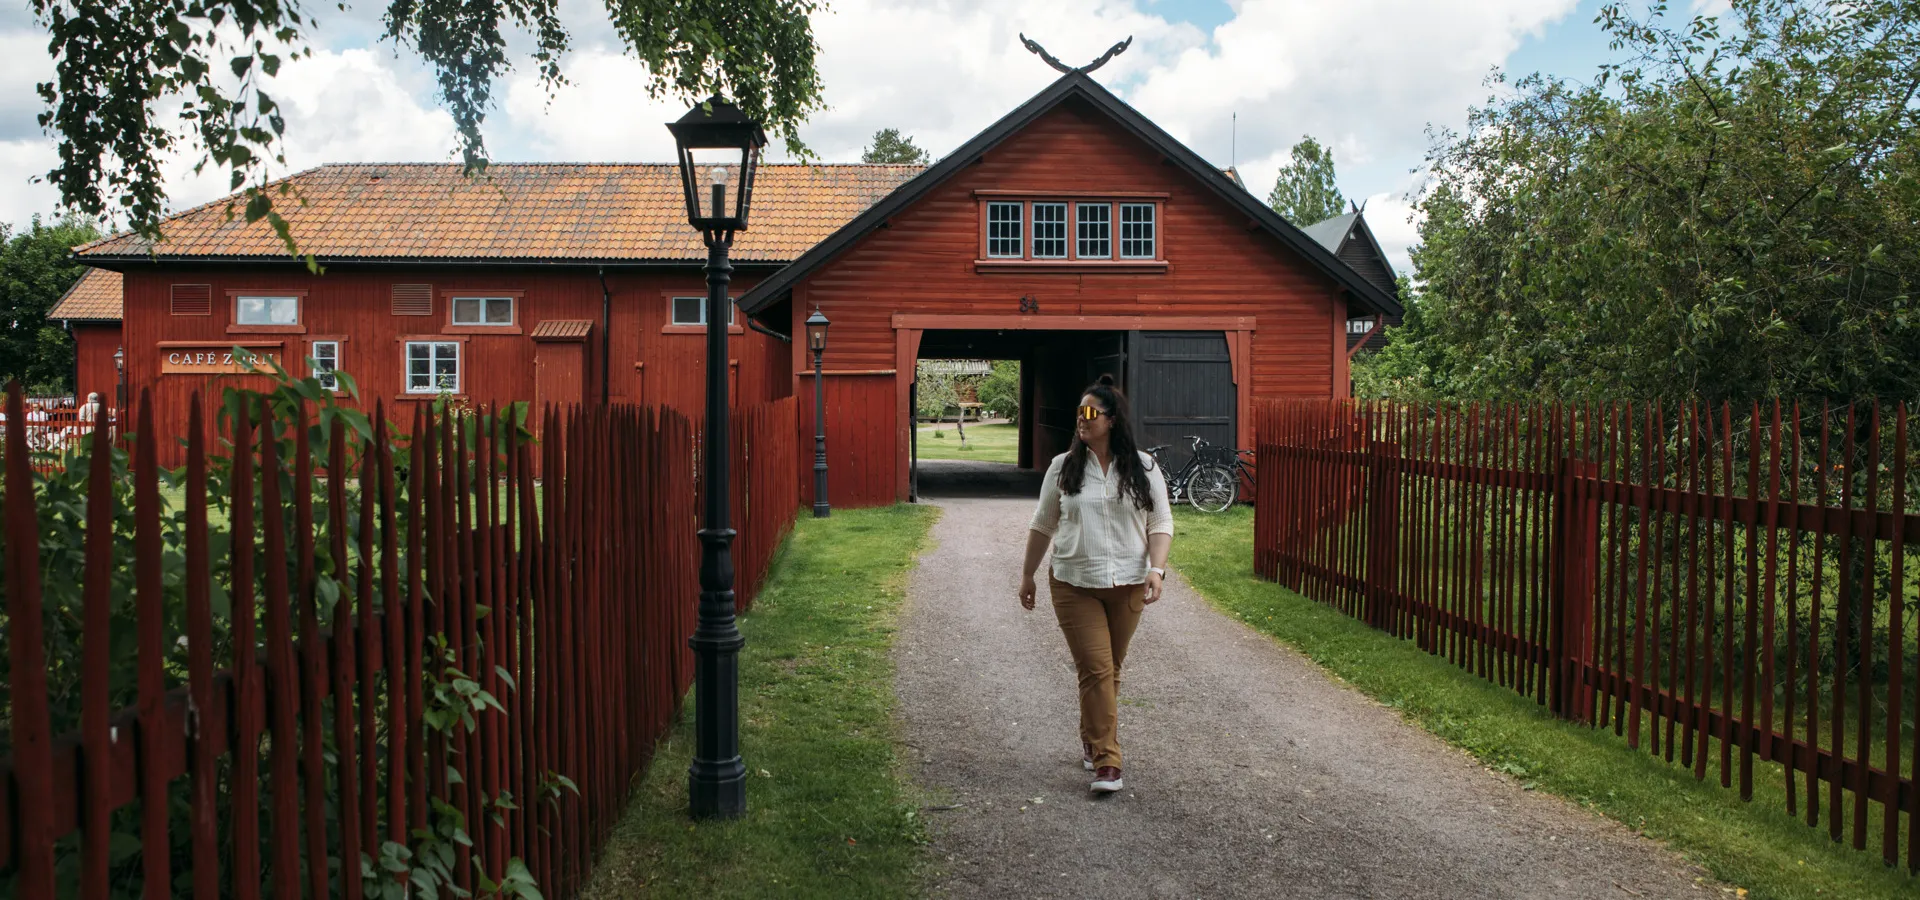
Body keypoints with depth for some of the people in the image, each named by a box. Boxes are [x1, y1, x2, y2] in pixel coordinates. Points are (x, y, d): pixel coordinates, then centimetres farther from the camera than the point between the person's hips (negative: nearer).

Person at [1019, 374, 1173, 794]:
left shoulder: (1143, 468, 0)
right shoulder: (1063, 468, 1)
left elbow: (1160, 523, 1)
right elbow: (1042, 525, 9)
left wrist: (1156, 569, -13)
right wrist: (1027, 575, 12)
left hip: (1128, 586, 1)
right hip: (1074, 585, -1)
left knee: (1110, 669, 12)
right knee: (1095, 670, -8)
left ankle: (1092, 738, 35)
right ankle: (1105, 763, -6)